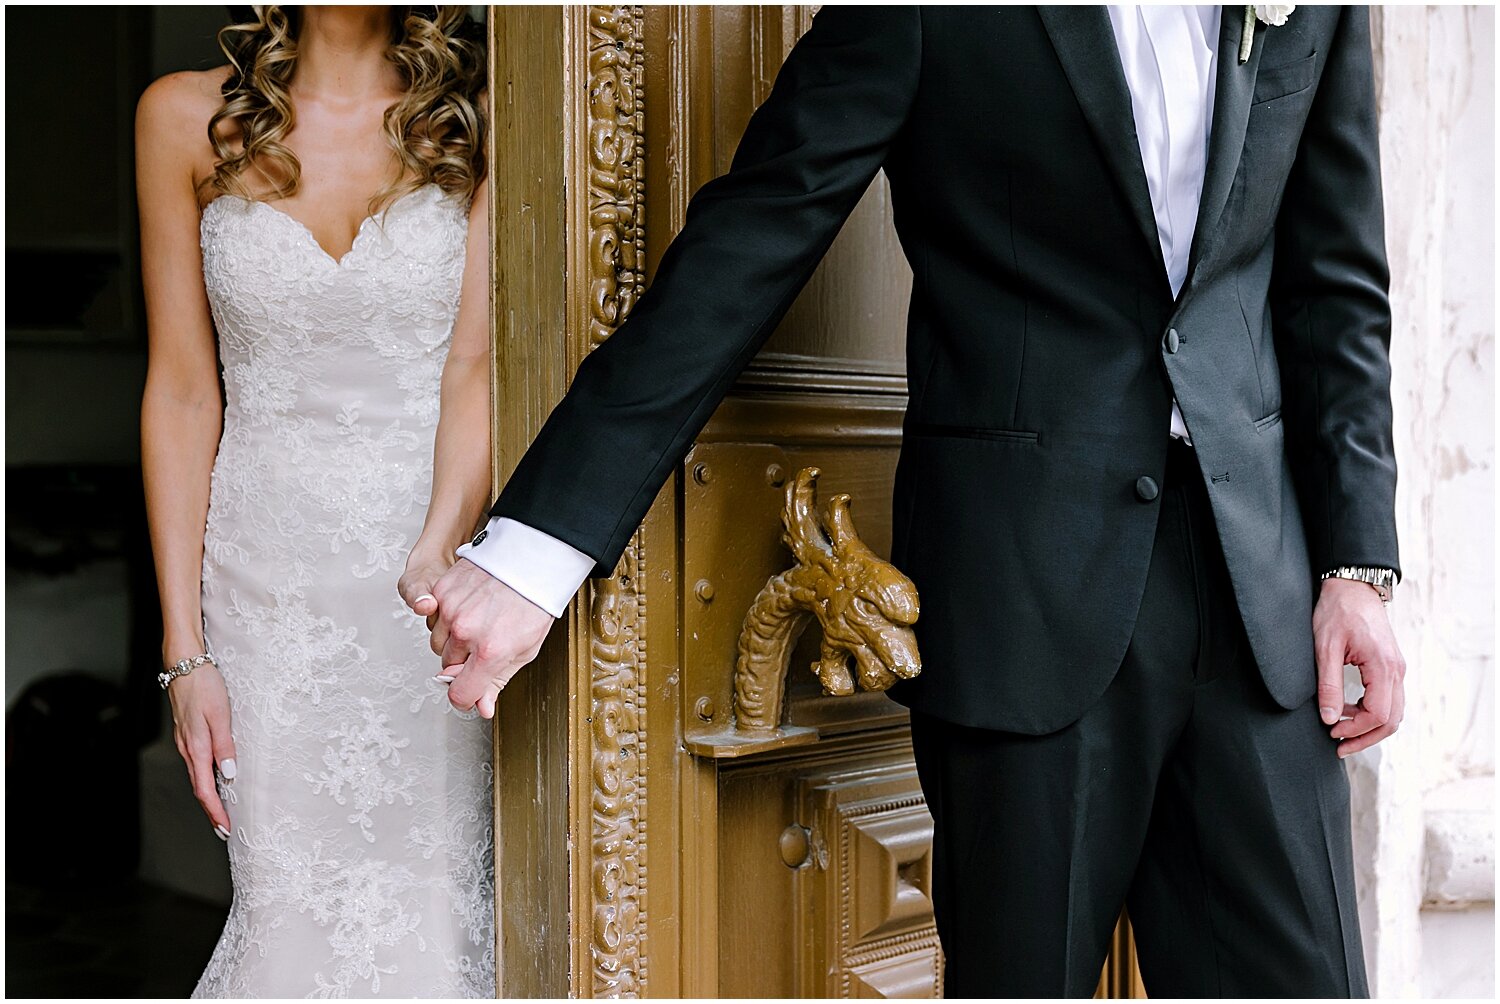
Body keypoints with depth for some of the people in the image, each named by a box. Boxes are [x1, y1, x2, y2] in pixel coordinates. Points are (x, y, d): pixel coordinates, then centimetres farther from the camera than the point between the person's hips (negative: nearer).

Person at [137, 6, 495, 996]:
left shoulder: (479, 119, 0)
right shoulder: (188, 117, 4)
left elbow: (479, 369, -10)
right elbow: (183, 394, 3)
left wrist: (435, 561, -28)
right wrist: (185, 650, -1)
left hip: (445, 564, -1)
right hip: (271, 583, 1)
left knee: (438, 916, -1)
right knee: (289, 919, -1)